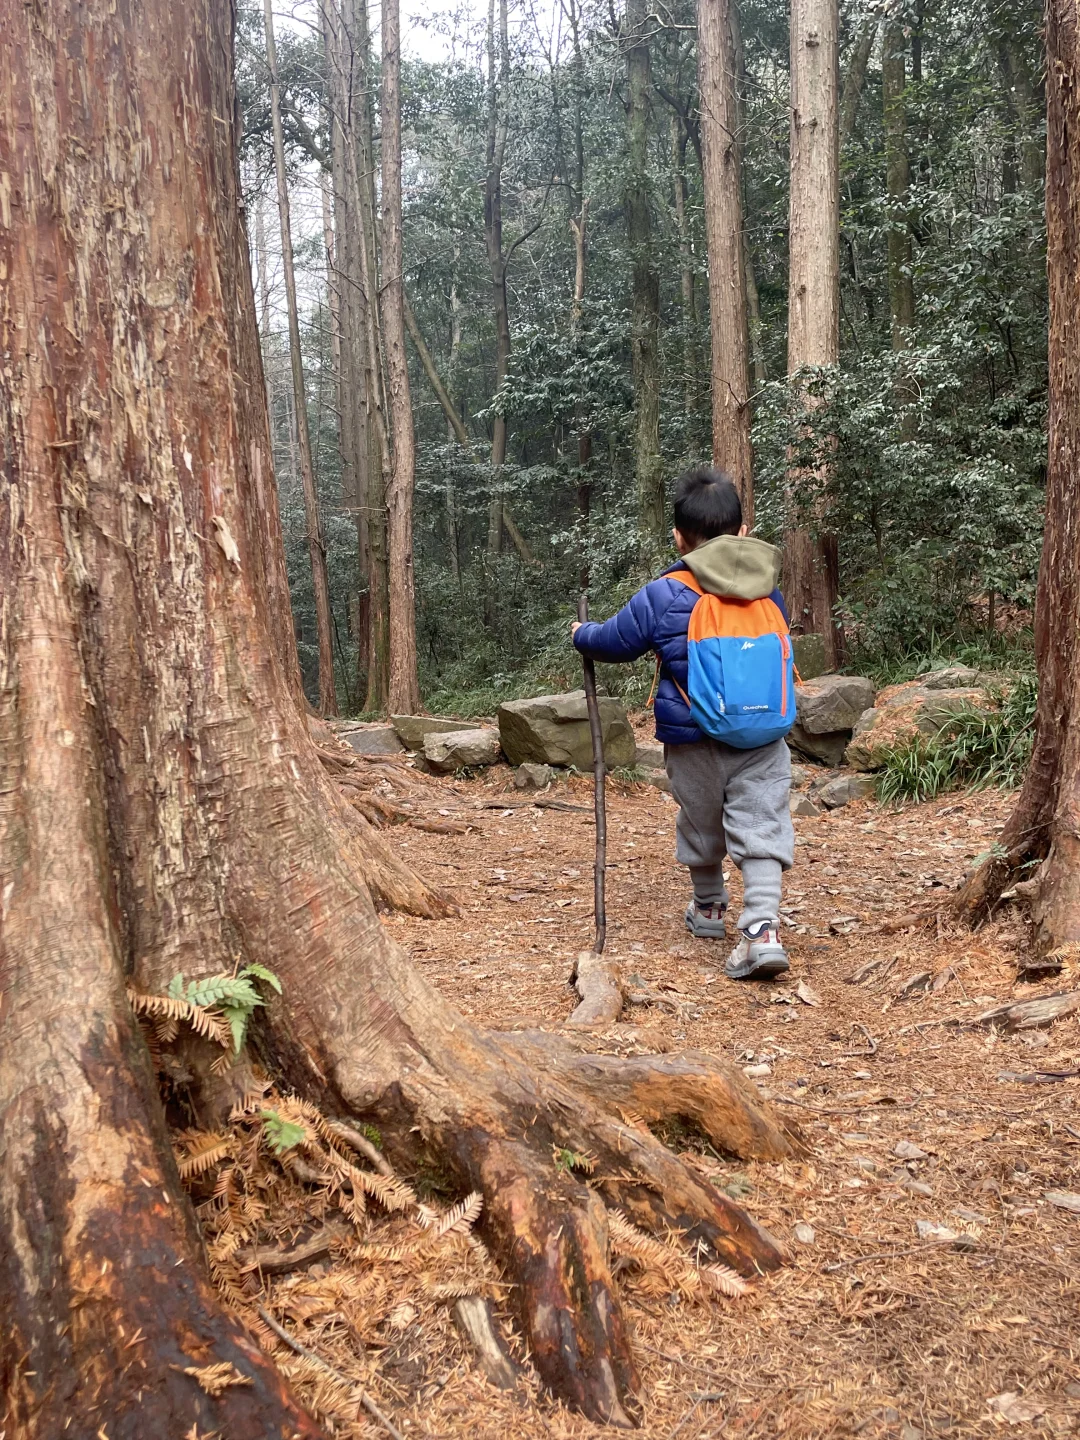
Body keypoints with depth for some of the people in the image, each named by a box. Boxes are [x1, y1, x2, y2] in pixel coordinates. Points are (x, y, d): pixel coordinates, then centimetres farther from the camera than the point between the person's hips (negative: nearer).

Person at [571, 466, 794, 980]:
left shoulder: (662, 596, -9)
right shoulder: (768, 593, 4)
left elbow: (615, 640, 4)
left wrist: (581, 634, 25)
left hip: (694, 739, -1)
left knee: (701, 822, 18)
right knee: (761, 826, 0)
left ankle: (708, 908, 39)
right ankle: (762, 928, -15)